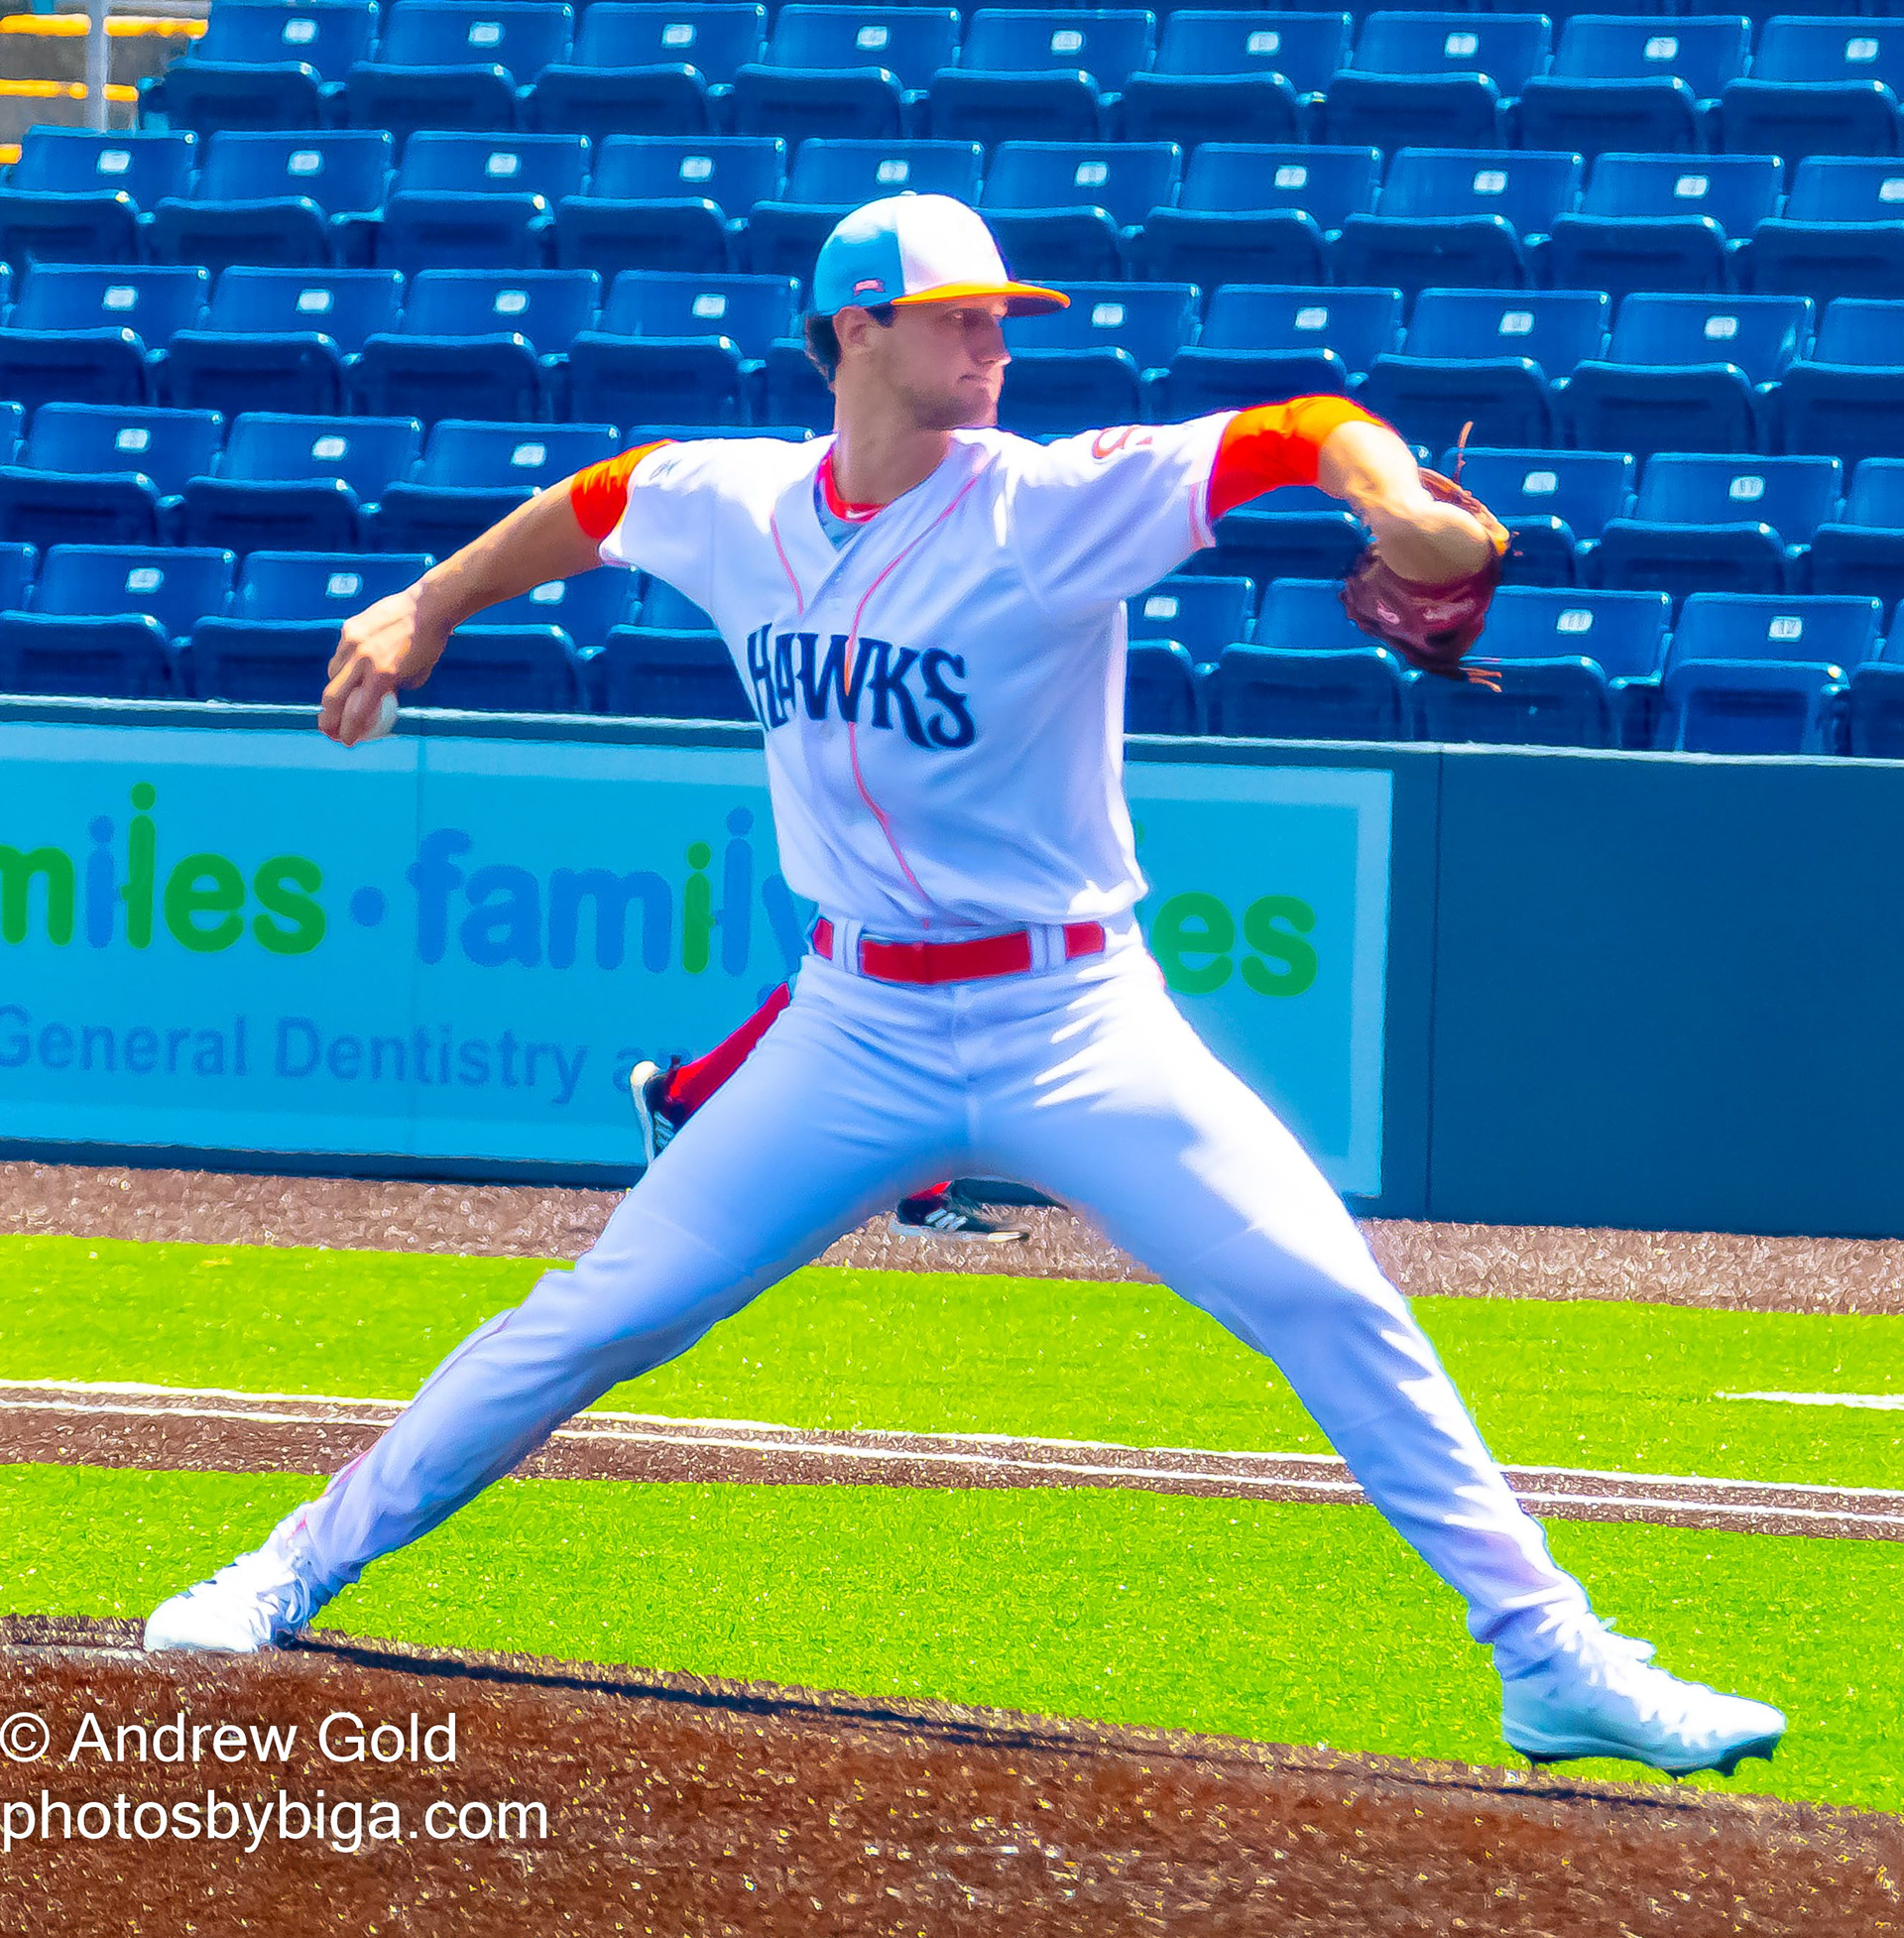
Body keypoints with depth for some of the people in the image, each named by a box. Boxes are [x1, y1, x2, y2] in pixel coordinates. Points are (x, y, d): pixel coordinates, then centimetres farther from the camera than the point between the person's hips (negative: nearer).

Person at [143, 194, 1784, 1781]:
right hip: (859, 1037, 2)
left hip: (1074, 1026, -2)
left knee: (1327, 1299, -13)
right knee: (599, 1318, 0)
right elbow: (596, 504, 22)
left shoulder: (1063, 503, -12)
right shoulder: (731, 506, -1)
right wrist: (430, 609, 27)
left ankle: (1547, 1657, -6)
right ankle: (298, 1574, 15)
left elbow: (1303, 435, -22)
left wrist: (1391, 495, -43)